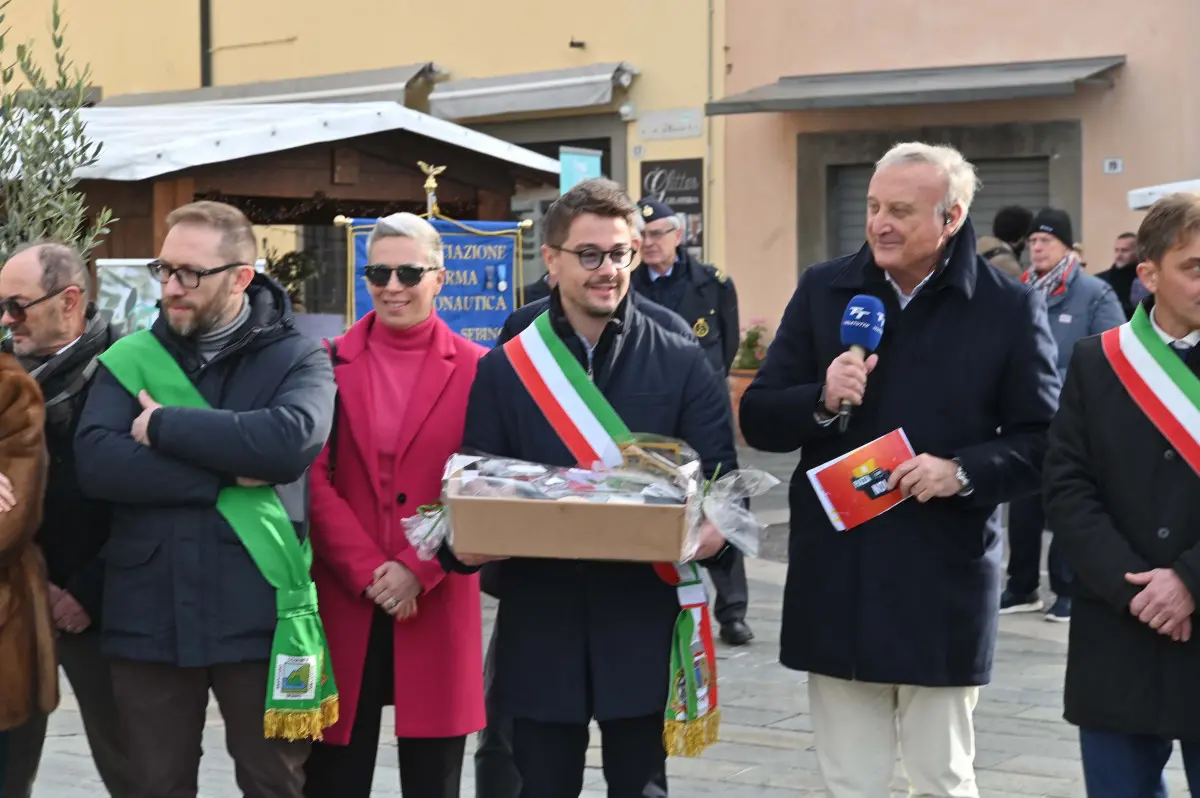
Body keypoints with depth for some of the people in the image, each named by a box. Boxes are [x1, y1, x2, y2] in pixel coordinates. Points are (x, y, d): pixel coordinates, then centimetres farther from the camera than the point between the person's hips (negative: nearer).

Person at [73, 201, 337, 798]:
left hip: (258, 617, -1)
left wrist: (164, 426, -13)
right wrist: (228, 477, -16)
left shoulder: (297, 360, 1)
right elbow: (95, 463, -11)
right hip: (148, 620, 2)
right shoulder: (127, 361, 6)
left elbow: (291, 440, -20)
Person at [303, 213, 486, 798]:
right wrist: (369, 572, -11)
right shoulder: (329, 364, 4)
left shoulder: (473, 369, 3)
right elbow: (315, 481, -1)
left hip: (436, 602, 0)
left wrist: (420, 572, -12)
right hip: (344, 598, 1)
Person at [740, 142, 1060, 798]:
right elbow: (757, 419, 5)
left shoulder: (1009, 308, -3)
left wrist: (963, 473, -17)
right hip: (836, 583, 2)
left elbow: (1043, 443, -1)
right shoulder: (823, 291, 4)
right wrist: (821, 401, -15)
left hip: (944, 587, -2)